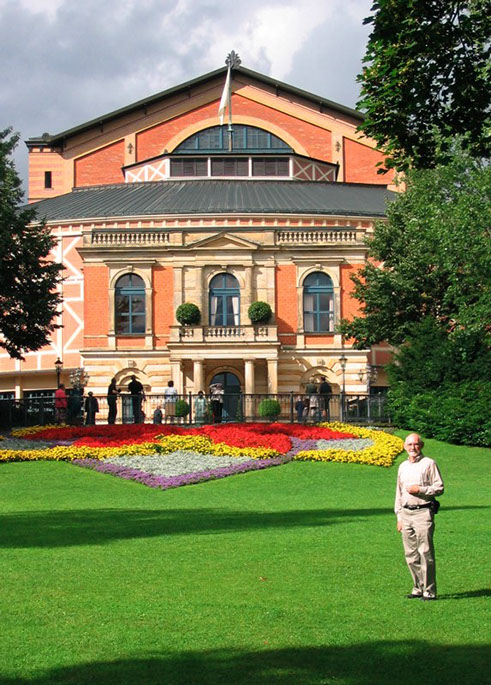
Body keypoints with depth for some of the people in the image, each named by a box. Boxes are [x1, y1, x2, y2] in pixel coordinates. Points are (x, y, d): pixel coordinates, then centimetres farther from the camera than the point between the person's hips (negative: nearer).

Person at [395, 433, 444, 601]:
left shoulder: (429, 464, -2)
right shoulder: (403, 466, 17)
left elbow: (439, 488, -4)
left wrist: (420, 490, -15)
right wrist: (399, 516, 18)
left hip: (423, 513, -6)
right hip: (406, 513, 6)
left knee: (425, 553, -8)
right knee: (411, 555, 7)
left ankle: (429, 591, -4)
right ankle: (418, 588, 16)